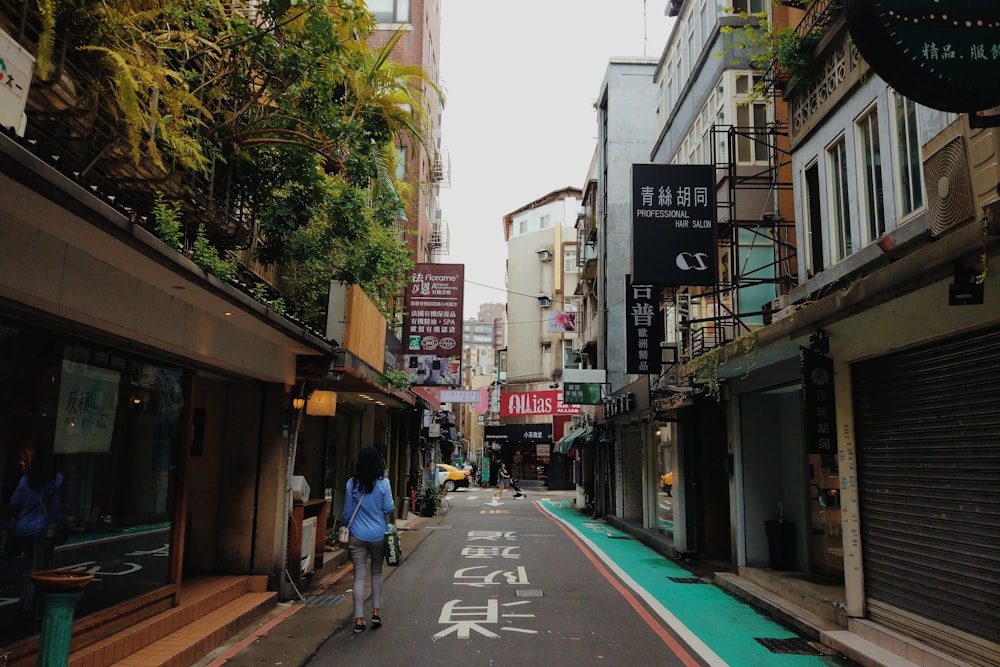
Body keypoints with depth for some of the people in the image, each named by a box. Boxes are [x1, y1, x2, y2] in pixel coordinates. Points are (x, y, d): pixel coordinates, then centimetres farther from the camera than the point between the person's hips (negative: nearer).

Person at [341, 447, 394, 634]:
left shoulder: (352, 483, -4)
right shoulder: (383, 483, -8)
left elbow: (348, 512, 4)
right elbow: (388, 508, -3)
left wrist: (343, 522, 24)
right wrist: (393, 505, 19)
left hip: (357, 536, 0)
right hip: (378, 535, 0)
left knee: (359, 577, 3)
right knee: (377, 572, 18)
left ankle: (359, 619, 2)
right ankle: (376, 611, 17)